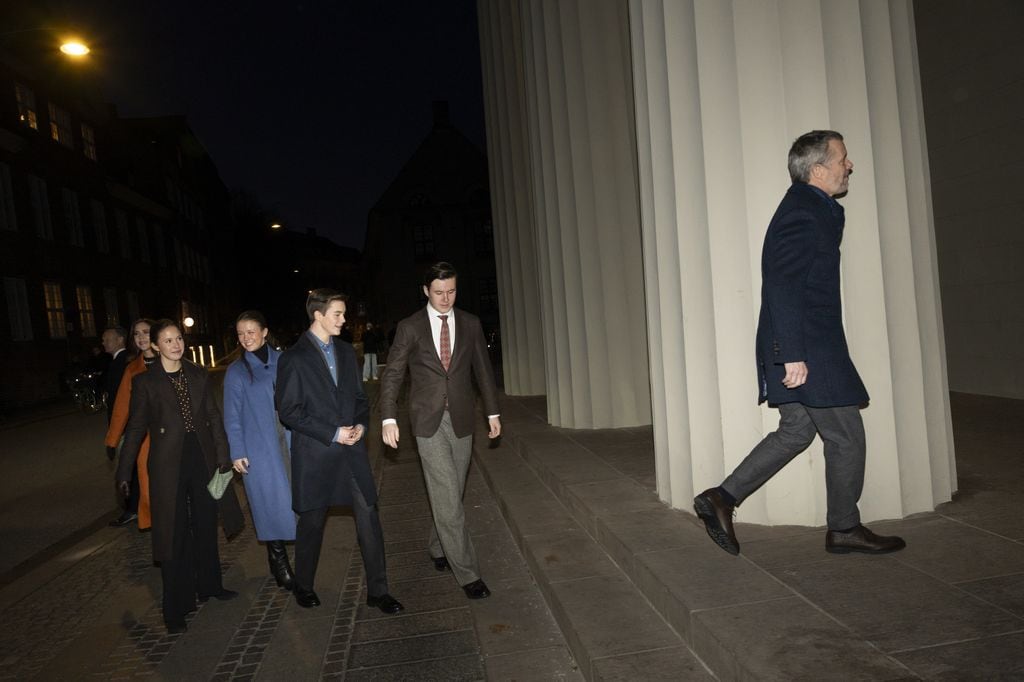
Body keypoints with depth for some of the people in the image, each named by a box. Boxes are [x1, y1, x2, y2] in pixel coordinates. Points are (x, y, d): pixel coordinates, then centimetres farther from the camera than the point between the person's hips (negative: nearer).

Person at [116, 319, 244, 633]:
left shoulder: (198, 374, 6)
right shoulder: (145, 381, -4)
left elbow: (213, 416, 6)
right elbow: (136, 428, -2)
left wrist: (223, 455, 1)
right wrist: (124, 472, -2)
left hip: (202, 457, 4)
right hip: (168, 464, -4)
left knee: (206, 526, 16)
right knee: (174, 535, 2)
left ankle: (209, 585, 36)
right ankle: (176, 609, 14)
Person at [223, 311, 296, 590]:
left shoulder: (282, 360, 5)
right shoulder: (236, 371, 2)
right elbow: (232, 416, 2)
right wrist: (236, 453, -3)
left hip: (289, 444, 2)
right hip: (259, 448, -2)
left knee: (295, 499, 4)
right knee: (272, 503, 0)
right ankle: (278, 560, 14)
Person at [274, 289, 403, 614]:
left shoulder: (346, 351, 10)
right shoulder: (294, 358, -8)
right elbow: (288, 410, -11)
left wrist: (361, 424, -3)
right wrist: (332, 434, -15)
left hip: (351, 447, 4)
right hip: (315, 454, -4)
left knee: (368, 517, 1)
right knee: (312, 522, 11)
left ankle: (377, 590, 12)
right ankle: (304, 586, 34)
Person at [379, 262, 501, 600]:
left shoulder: (470, 324, 5)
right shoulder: (410, 327, -1)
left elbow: (483, 369, 11)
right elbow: (392, 375, 0)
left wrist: (492, 412, 10)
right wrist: (389, 418, -10)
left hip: (461, 419, 3)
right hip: (428, 421, -3)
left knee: (451, 494, 11)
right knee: (447, 498, -6)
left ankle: (438, 547, 35)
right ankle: (467, 572, 2)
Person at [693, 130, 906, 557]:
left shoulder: (812, 209, 16)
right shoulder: (803, 214, -17)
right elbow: (782, 288, -24)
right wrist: (793, 355, -25)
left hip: (801, 348, 10)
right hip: (807, 352, -10)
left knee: (796, 431, 15)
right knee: (846, 438, 4)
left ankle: (721, 498, 15)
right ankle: (844, 529, 22)